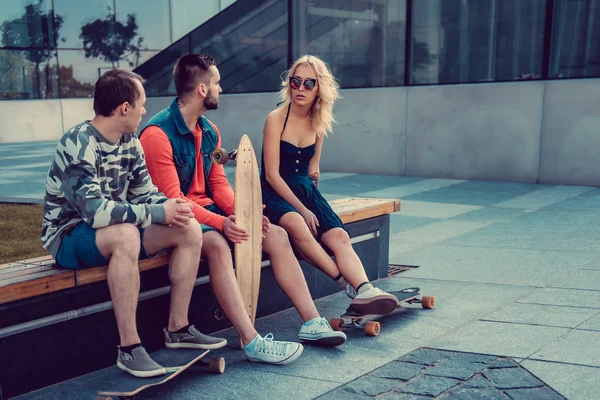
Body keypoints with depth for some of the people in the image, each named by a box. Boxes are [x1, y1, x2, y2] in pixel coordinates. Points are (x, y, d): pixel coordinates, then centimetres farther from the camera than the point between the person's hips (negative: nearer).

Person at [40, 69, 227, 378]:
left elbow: (144, 193, 6)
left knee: (190, 230, -7)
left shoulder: (130, 143, 2)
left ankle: (178, 329, 2)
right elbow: (95, 210, -34)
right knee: (126, 235, -39)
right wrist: (159, 213, -30)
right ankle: (129, 348, -31)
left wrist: (171, 206, -16)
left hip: (119, 230, 8)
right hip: (68, 236, -8)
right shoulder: (78, 145, -24)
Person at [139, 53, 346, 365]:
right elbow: (171, 199, -21)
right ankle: (252, 342, -39)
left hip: (208, 209, 8)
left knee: (276, 235, -6)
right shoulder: (158, 134, -16)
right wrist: (220, 223, -31)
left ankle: (312, 323, -5)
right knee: (217, 245, -38)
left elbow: (218, 184, 10)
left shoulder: (209, 131, 11)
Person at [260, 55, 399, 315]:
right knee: (296, 224, -38)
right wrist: (302, 209, -18)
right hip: (275, 194, -5)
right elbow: (272, 174, -12)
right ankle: (347, 283, -32)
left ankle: (364, 292, -42)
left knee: (339, 236, -23)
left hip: (305, 190, 5)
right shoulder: (276, 118, -7)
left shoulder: (319, 123, 10)